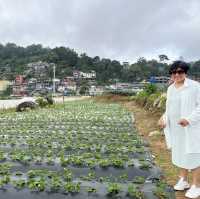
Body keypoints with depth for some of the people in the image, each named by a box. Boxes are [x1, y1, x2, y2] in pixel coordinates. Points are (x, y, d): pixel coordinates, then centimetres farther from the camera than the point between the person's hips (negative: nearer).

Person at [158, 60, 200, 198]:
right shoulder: (171, 88, 8)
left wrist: (189, 119, -26)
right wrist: (164, 118, -2)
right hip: (176, 128, 7)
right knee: (180, 153, 16)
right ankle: (183, 180, 32)